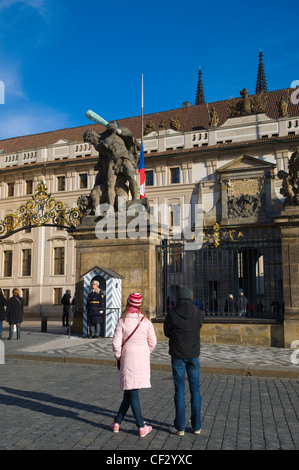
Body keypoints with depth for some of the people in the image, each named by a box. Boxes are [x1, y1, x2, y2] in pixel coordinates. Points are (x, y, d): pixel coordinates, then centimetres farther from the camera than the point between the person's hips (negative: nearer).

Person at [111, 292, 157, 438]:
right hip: (143, 360, 2)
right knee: (130, 392, 12)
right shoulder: (146, 321, -3)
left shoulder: (122, 321, -9)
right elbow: (153, 342, 2)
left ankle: (141, 426, 11)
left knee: (131, 392, 7)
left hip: (128, 359, -2)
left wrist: (118, 356, 7)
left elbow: (116, 342, -10)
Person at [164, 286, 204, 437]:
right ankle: (196, 426, 19)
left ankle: (179, 427, 13)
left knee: (179, 391, 6)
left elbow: (166, 332, 4)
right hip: (193, 355, 3)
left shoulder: (172, 315, -12)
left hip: (178, 356, -2)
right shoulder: (199, 314, -5)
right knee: (195, 390, 12)